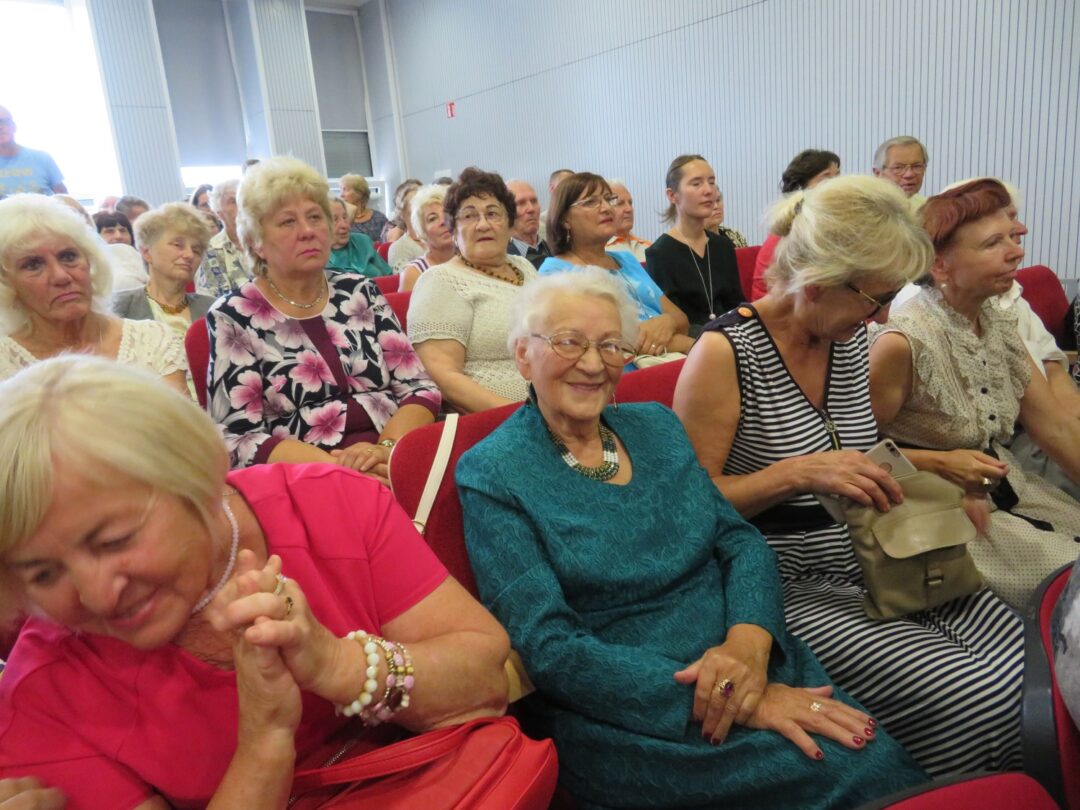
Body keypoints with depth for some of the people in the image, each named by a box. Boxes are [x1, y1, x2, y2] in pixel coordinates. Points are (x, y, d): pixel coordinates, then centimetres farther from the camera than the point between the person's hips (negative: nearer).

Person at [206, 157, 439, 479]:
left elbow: (421, 390, 6)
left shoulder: (361, 291, 11)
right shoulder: (231, 318, 2)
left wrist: (386, 449, -13)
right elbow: (238, 440, -5)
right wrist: (338, 466, -19)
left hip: (395, 462, 3)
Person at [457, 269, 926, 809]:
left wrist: (749, 641, -16)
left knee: (885, 759, -17)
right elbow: (548, 648, -14)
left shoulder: (655, 426, 10)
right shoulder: (492, 474, -7)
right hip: (621, 716, -5)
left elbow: (740, 541, 6)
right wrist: (735, 702, -20)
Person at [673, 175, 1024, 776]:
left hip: (874, 566, 7)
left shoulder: (852, 338, 7)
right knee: (970, 698, -21)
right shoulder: (725, 353, -16)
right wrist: (796, 474, -26)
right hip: (790, 586, -7)